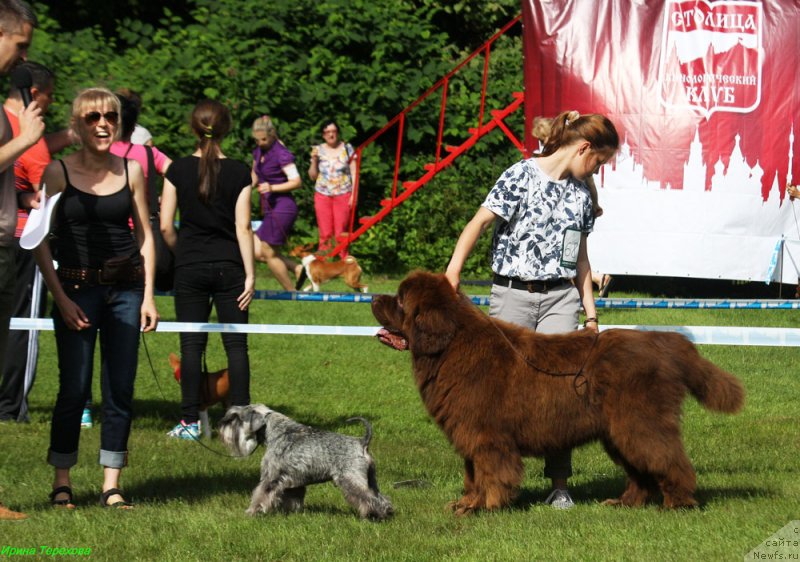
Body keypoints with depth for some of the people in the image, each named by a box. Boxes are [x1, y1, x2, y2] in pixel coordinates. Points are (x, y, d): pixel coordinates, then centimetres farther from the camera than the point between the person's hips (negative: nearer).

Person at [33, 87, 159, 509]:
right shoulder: (58, 173, -3)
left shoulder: (131, 170, 6)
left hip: (125, 288, 3)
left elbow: (145, 236, 11)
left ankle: (112, 486, 9)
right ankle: (62, 482, 6)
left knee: (120, 389, 2)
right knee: (74, 389, -4)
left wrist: (148, 295, 4)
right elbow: (41, 241, -3)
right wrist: (61, 297, -9)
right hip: (77, 288, -3)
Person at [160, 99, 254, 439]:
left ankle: (190, 421, 3)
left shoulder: (178, 170, -3)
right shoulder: (239, 172, -4)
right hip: (229, 267, 0)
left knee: (191, 345, 4)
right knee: (236, 345, 4)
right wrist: (250, 274, -3)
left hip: (190, 268, 0)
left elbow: (165, 226, -2)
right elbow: (243, 226, -6)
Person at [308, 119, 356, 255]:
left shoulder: (347, 148, 3)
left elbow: (354, 173, 3)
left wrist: (354, 194, -4)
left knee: (340, 233, -6)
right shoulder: (318, 150, 7)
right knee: (325, 234, 1)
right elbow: (312, 176, 10)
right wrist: (314, 160, -5)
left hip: (343, 196, -2)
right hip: (322, 195, 2)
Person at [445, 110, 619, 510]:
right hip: (513, 295, -4)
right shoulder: (521, 177, -6)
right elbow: (479, 223, -13)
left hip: (560, 298, 4)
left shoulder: (580, 194, 13)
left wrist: (590, 313, 20)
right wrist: (453, 270, -24)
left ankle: (559, 484, -1)